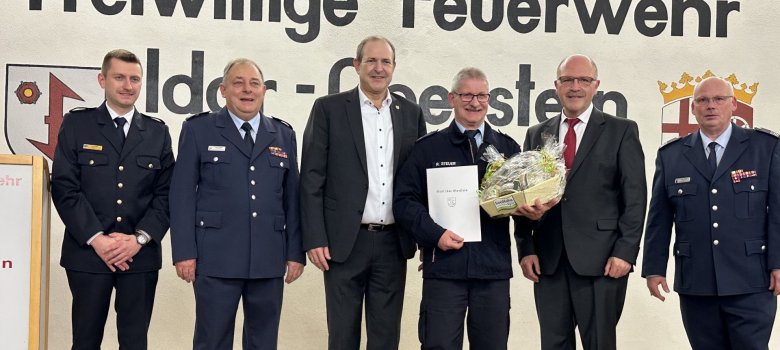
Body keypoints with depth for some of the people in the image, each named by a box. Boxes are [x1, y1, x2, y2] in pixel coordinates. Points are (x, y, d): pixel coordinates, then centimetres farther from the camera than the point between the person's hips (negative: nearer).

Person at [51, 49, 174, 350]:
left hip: (141, 255, 2)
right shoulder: (76, 124, 4)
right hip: (88, 252, -1)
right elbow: (64, 188, -3)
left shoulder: (157, 132, 10)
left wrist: (139, 238, -8)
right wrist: (96, 238, -12)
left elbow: (166, 193, 5)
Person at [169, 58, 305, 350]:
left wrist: (296, 253, 5)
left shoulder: (283, 135, 12)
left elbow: (292, 197, 11)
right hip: (216, 259, -3)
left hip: (269, 260, 3)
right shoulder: (198, 129, 4)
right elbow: (182, 194, -1)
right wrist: (184, 252, -7)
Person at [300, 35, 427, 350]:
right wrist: (315, 239, -9)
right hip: (345, 241, -3)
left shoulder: (411, 113, 9)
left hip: (393, 242, 3)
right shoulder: (329, 108, 0)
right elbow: (312, 178, -3)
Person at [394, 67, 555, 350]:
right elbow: (405, 201, 2)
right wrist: (435, 233, -12)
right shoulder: (428, 148, 6)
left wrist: (534, 210, -10)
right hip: (443, 267, -2)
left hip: (494, 268, 2)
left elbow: (524, 197, 14)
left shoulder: (507, 148, 13)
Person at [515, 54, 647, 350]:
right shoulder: (537, 134, 14)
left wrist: (625, 252, -10)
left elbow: (635, 197, -2)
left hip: (601, 260, -3)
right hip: (548, 260, 3)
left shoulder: (621, 131, 4)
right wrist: (526, 248, 2)